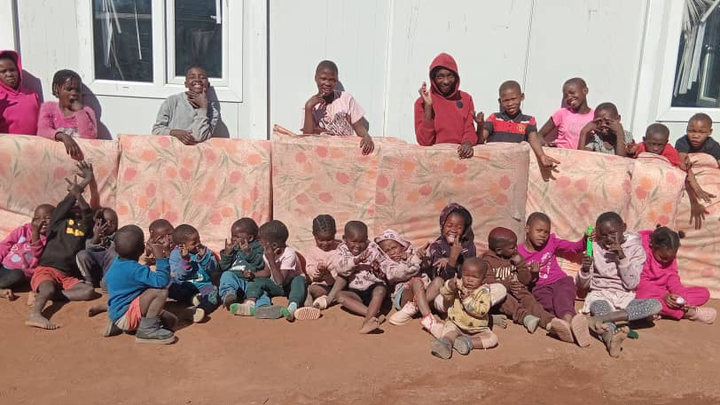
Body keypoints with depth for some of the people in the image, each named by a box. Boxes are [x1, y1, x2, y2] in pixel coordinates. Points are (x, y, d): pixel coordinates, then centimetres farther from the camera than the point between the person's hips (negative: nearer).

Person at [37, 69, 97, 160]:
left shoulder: (87, 111, 7)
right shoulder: (48, 107, 9)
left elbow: (89, 137, -10)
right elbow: (43, 131, -8)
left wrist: (79, 110, -6)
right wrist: (63, 136, -26)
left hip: (79, 155, -1)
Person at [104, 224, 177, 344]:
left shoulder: (118, 263, 6)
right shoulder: (135, 269, -24)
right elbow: (162, 281, -30)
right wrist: (161, 258, -24)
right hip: (125, 316, -10)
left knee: (171, 320, 14)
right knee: (160, 291, -26)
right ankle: (147, 330, -15)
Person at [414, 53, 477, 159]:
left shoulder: (466, 99, 11)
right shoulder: (422, 101, 2)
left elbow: (470, 130, 7)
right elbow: (424, 141, -6)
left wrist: (468, 143, -15)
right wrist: (428, 106, -12)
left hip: (460, 153, 2)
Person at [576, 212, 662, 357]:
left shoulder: (635, 248, 3)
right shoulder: (595, 247, 3)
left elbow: (631, 284, -7)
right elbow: (582, 286, 4)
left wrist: (622, 257, -17)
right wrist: (585, 269, -18)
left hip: (625, 298, 2)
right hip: (600, 296, -2)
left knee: (656, 305, -27)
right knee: (600, 307, -37)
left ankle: (601, 318, -45)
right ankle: (611, 340, -71)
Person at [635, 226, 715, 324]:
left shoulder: (669, 254, 2)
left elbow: (673, 279, -2)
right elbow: (641, 282, -23)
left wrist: (680, 297, -22)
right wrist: (663, 295, -35)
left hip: (665, 293, 7)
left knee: (704, 293, -5)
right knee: (644, 295, -43)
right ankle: (688, 312, -30)